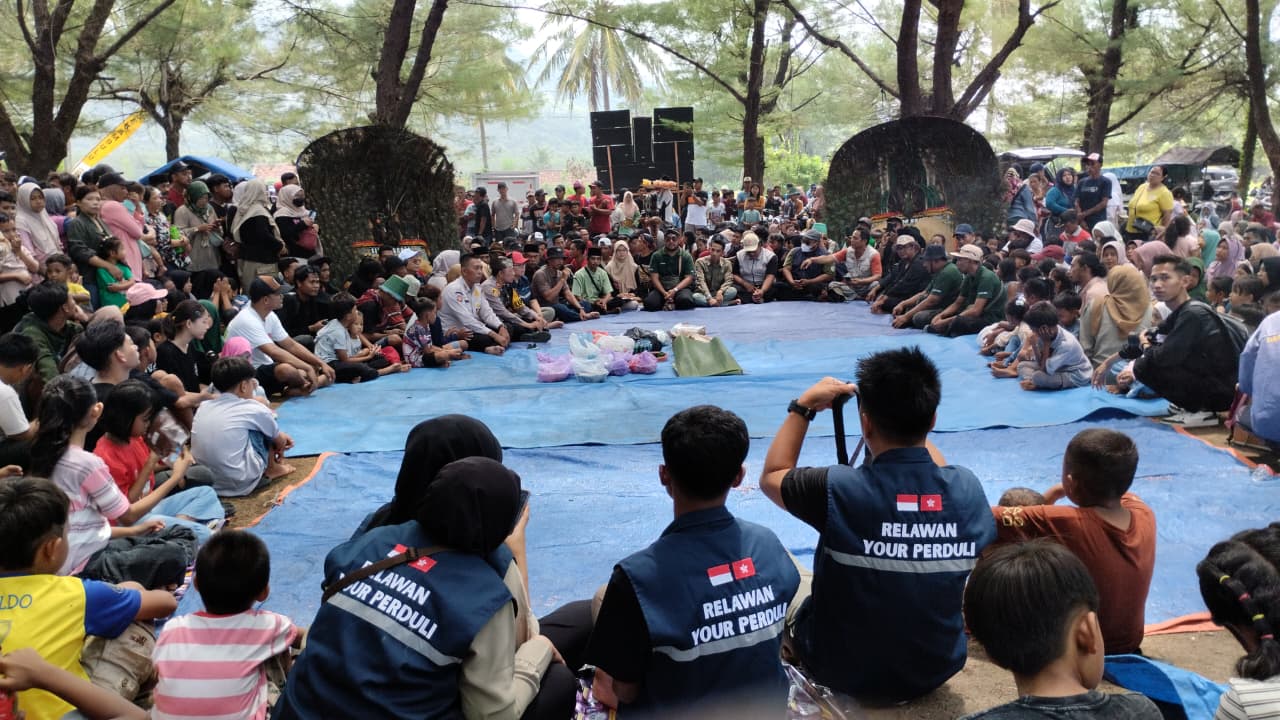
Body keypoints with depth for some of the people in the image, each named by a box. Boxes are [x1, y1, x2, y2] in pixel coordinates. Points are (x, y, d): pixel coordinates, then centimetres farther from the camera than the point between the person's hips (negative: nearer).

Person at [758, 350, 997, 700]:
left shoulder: (836, 489, -28)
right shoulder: (968, 488, -18)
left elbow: (772, 477, -4)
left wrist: (803, 406, 1)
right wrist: (912, 419, 13)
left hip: (845, 670, -3)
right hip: (938, 668, 4)